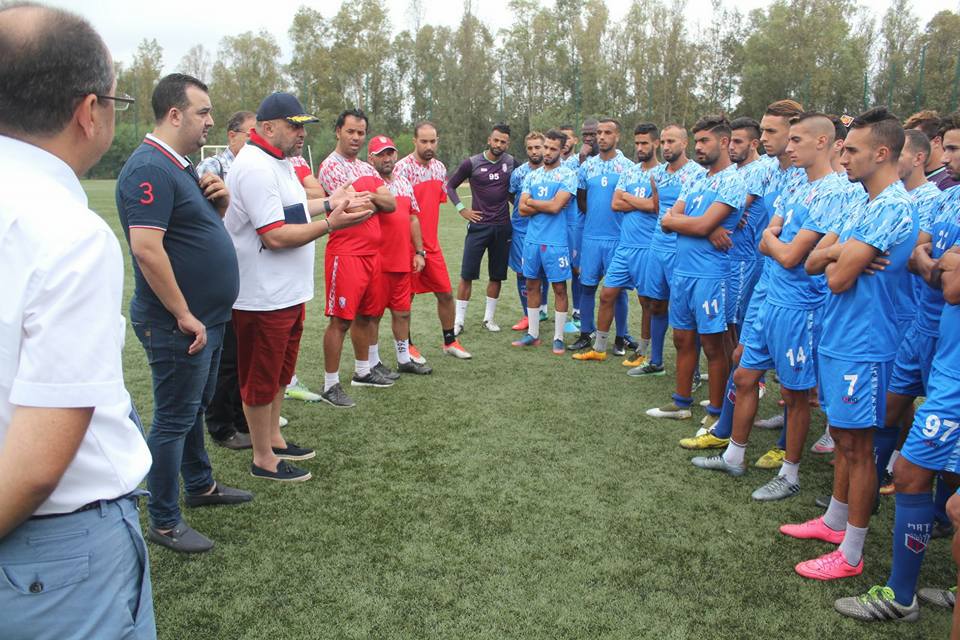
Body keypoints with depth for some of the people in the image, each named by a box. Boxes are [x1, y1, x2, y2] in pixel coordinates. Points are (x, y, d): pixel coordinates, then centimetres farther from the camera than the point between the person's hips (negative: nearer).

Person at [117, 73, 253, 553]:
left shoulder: (182, 167, 12)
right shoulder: (150, 168, -19)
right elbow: (146, 248, -28)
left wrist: (220, 201, 0)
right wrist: (184, 316, -23)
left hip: (205, 317, 10)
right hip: (178, 324, -10)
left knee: (195, 407, 22)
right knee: (174, 418, 1)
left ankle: (200, 485, 40)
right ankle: (164, 522, 14)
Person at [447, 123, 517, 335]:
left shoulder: (511, 163, 3)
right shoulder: (472, 163, -4)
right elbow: (450, 185, 5)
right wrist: (462, 209, -3)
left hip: (503, 227, 3)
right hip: (479, 225, -3)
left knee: (497, 276, 8)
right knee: (467, 274, -2)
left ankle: (489, 318, 21)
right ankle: (459, 320, 6)